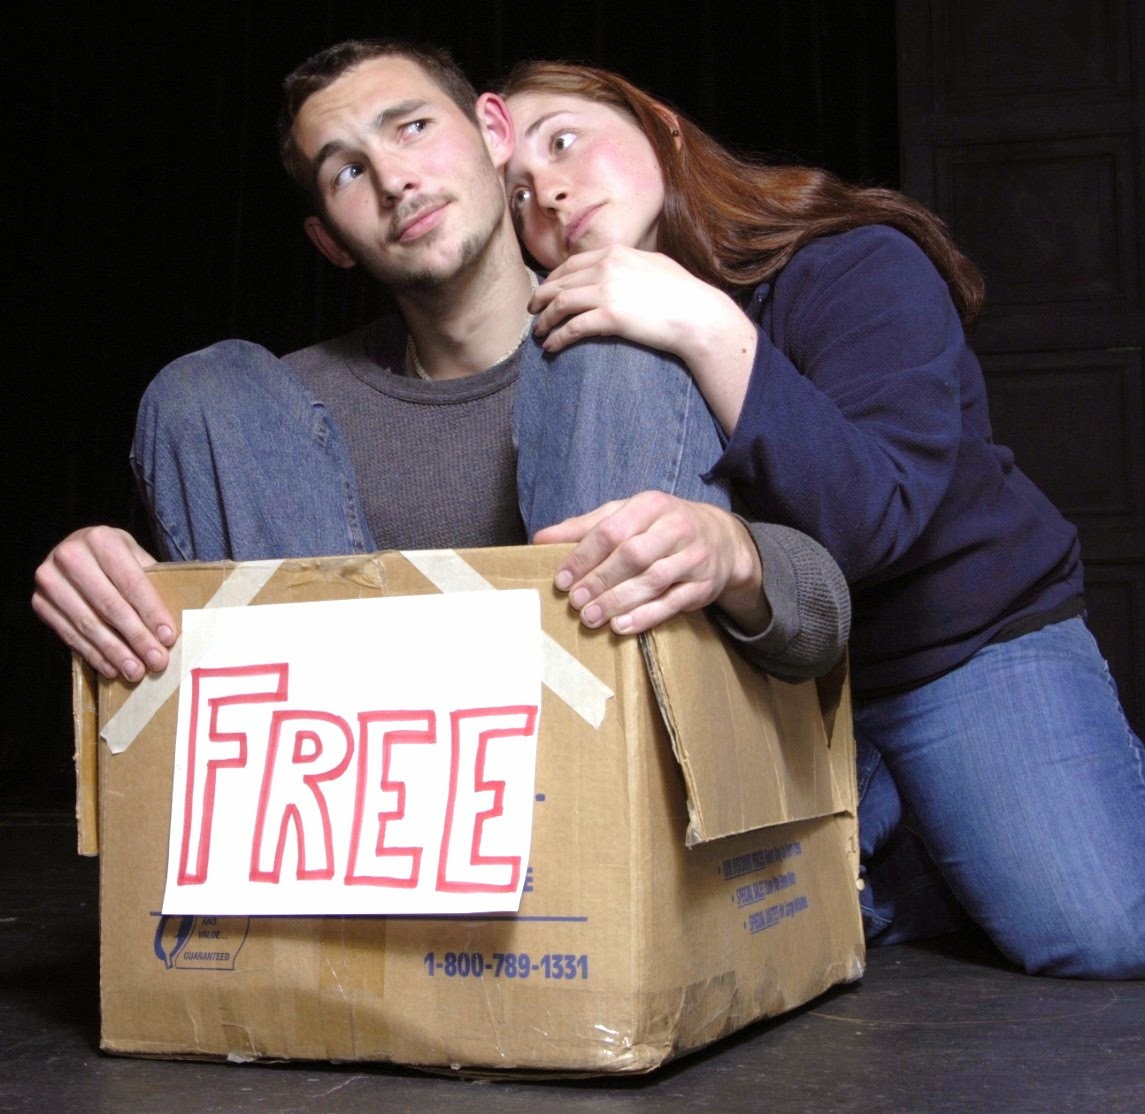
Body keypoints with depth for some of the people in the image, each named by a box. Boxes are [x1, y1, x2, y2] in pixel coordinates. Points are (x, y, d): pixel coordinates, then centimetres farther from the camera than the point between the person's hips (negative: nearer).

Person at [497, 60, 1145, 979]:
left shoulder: (854, 266, -17)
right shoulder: (575, 357, -3)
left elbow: (872, 522, -32)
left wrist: (711, 332, -39)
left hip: (963, 645, -4)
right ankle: (893, 855, 10)